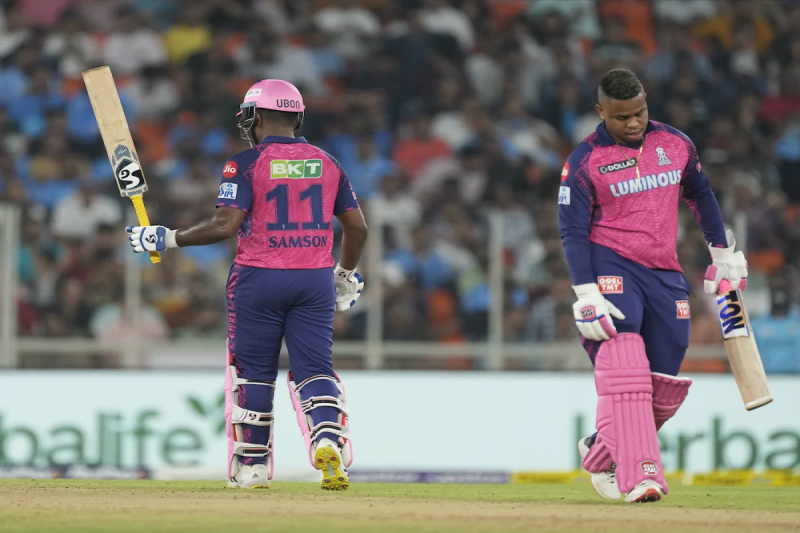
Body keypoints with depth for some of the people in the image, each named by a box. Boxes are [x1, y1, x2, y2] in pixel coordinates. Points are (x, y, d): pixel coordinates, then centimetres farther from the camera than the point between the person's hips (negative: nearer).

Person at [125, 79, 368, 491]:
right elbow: (357, 227, 9)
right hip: (315, 280, 3)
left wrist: (167, 239, -6)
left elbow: (225, 225, -16)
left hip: (259, 277, -3)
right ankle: (329, 439, -22)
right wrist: (346, 275, 25)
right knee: (314, 368, 4)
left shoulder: (246, 164, -6)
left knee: (254, 372, 8)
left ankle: (253, 468, 13)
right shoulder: (326, 163, 8)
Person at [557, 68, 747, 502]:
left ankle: (601, 454, 25)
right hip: (610, 268, -5)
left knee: (665, 388, 2)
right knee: (624, 370, -22)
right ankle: (639, 476, -29)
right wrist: (587, 295, -19)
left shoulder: (675, 144, 7)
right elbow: (572, 231, -9)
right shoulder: (584, 162, -6)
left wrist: (723, 252, 24)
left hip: (665, 273, 5)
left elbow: (700, 194, 23)